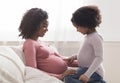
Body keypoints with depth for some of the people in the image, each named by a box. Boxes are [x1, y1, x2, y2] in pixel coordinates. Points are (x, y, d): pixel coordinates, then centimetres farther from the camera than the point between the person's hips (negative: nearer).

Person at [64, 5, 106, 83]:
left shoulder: (96, 37, -16)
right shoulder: (87, 36, 13)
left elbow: (99, 58, -23)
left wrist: (87, 74, -30)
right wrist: (75, 56, 10)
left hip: (93, 71, -10)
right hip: (85, 69, 10)